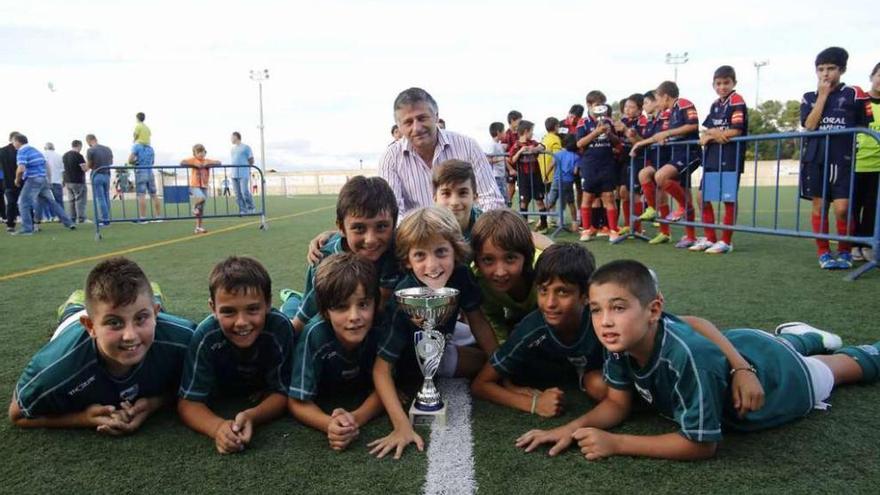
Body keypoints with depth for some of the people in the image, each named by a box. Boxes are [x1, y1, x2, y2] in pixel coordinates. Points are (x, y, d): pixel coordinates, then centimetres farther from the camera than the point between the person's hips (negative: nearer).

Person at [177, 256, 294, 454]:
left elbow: (281, 392, -32)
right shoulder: (205, 337, -40)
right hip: (225, 386, 1)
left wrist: (250, 416, -53)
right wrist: (219, 426, -57)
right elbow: (189, 402, -35)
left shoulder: (279, 327, -42)